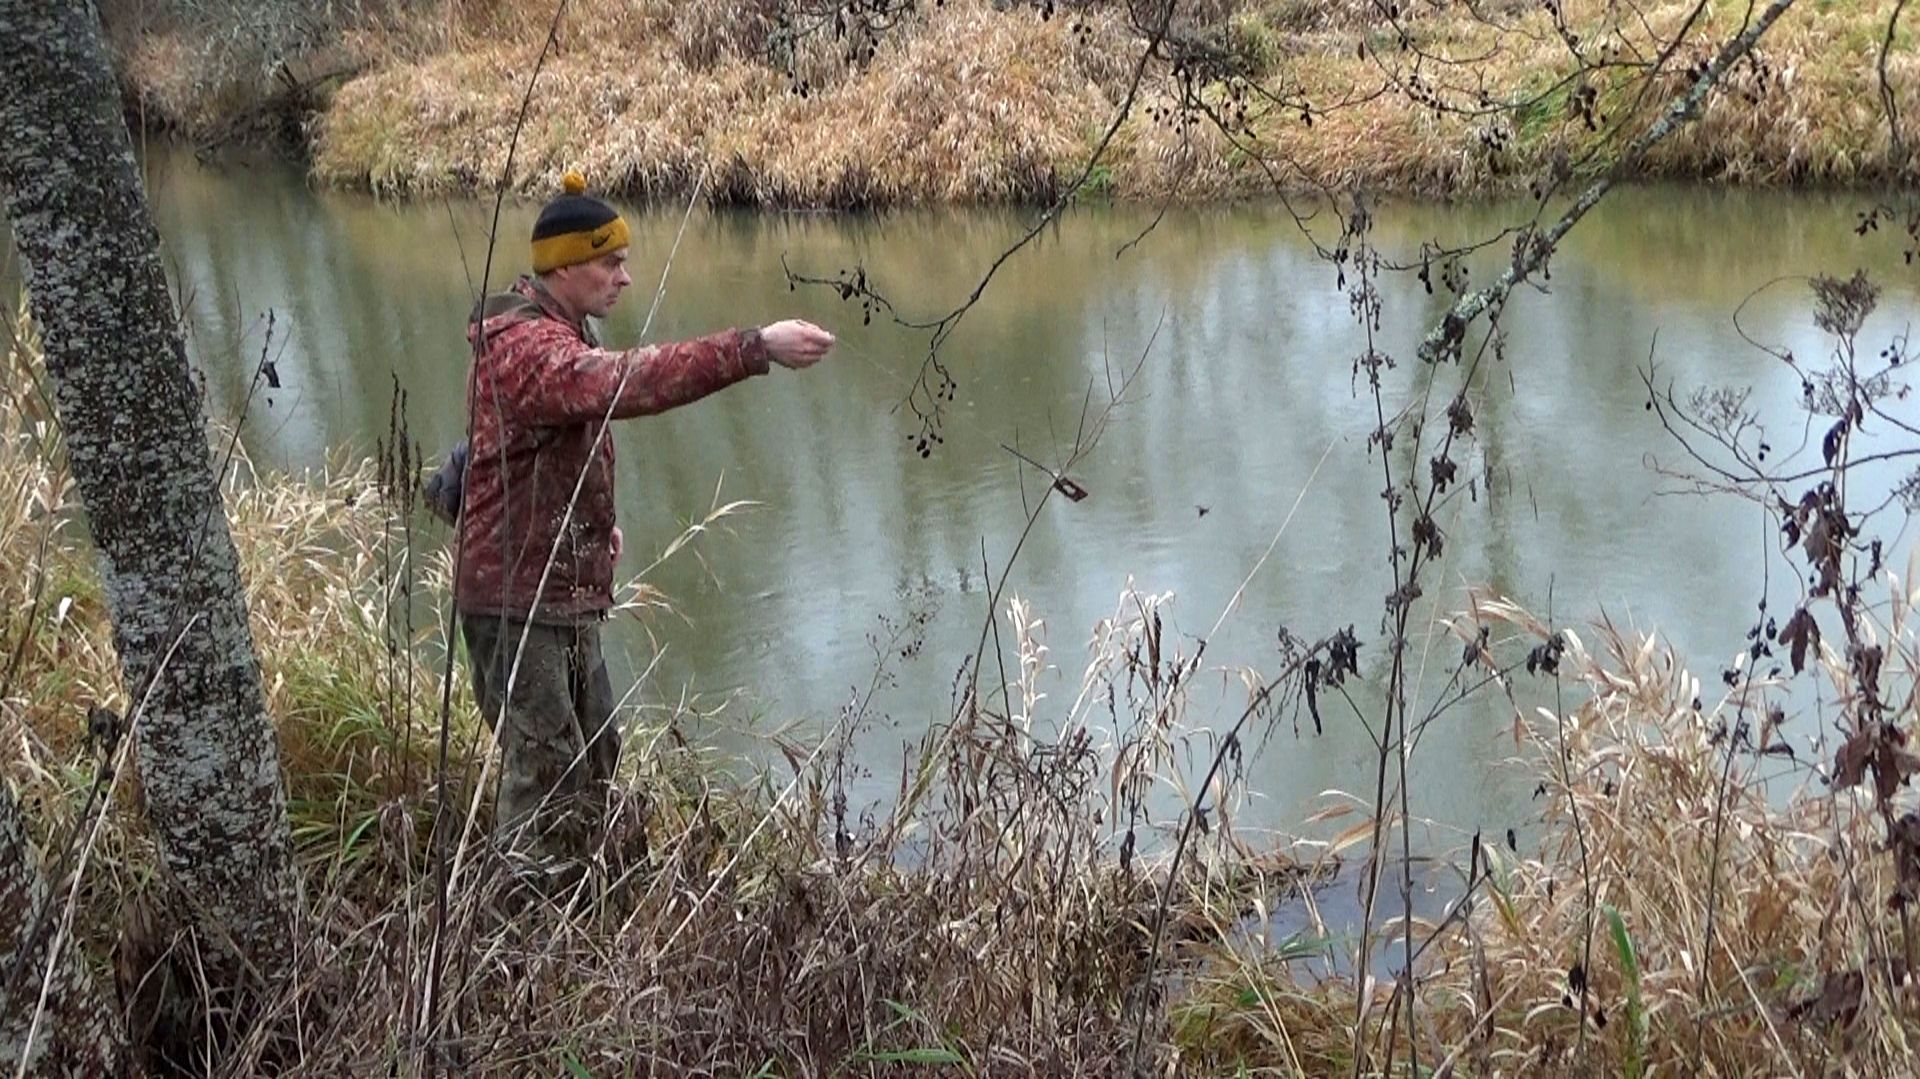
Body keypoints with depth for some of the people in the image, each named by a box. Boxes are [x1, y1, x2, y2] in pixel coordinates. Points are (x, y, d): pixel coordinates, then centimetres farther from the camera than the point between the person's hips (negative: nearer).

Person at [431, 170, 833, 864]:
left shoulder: (554, 333, 14)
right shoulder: (529, 346, -21)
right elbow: (624, 382, -40)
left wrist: (594, 523, 13)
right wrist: (755, 350, -45)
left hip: (564, 589, 11)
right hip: (518, 595, -10)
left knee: (594, 755, 18)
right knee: (545, 768, -6)